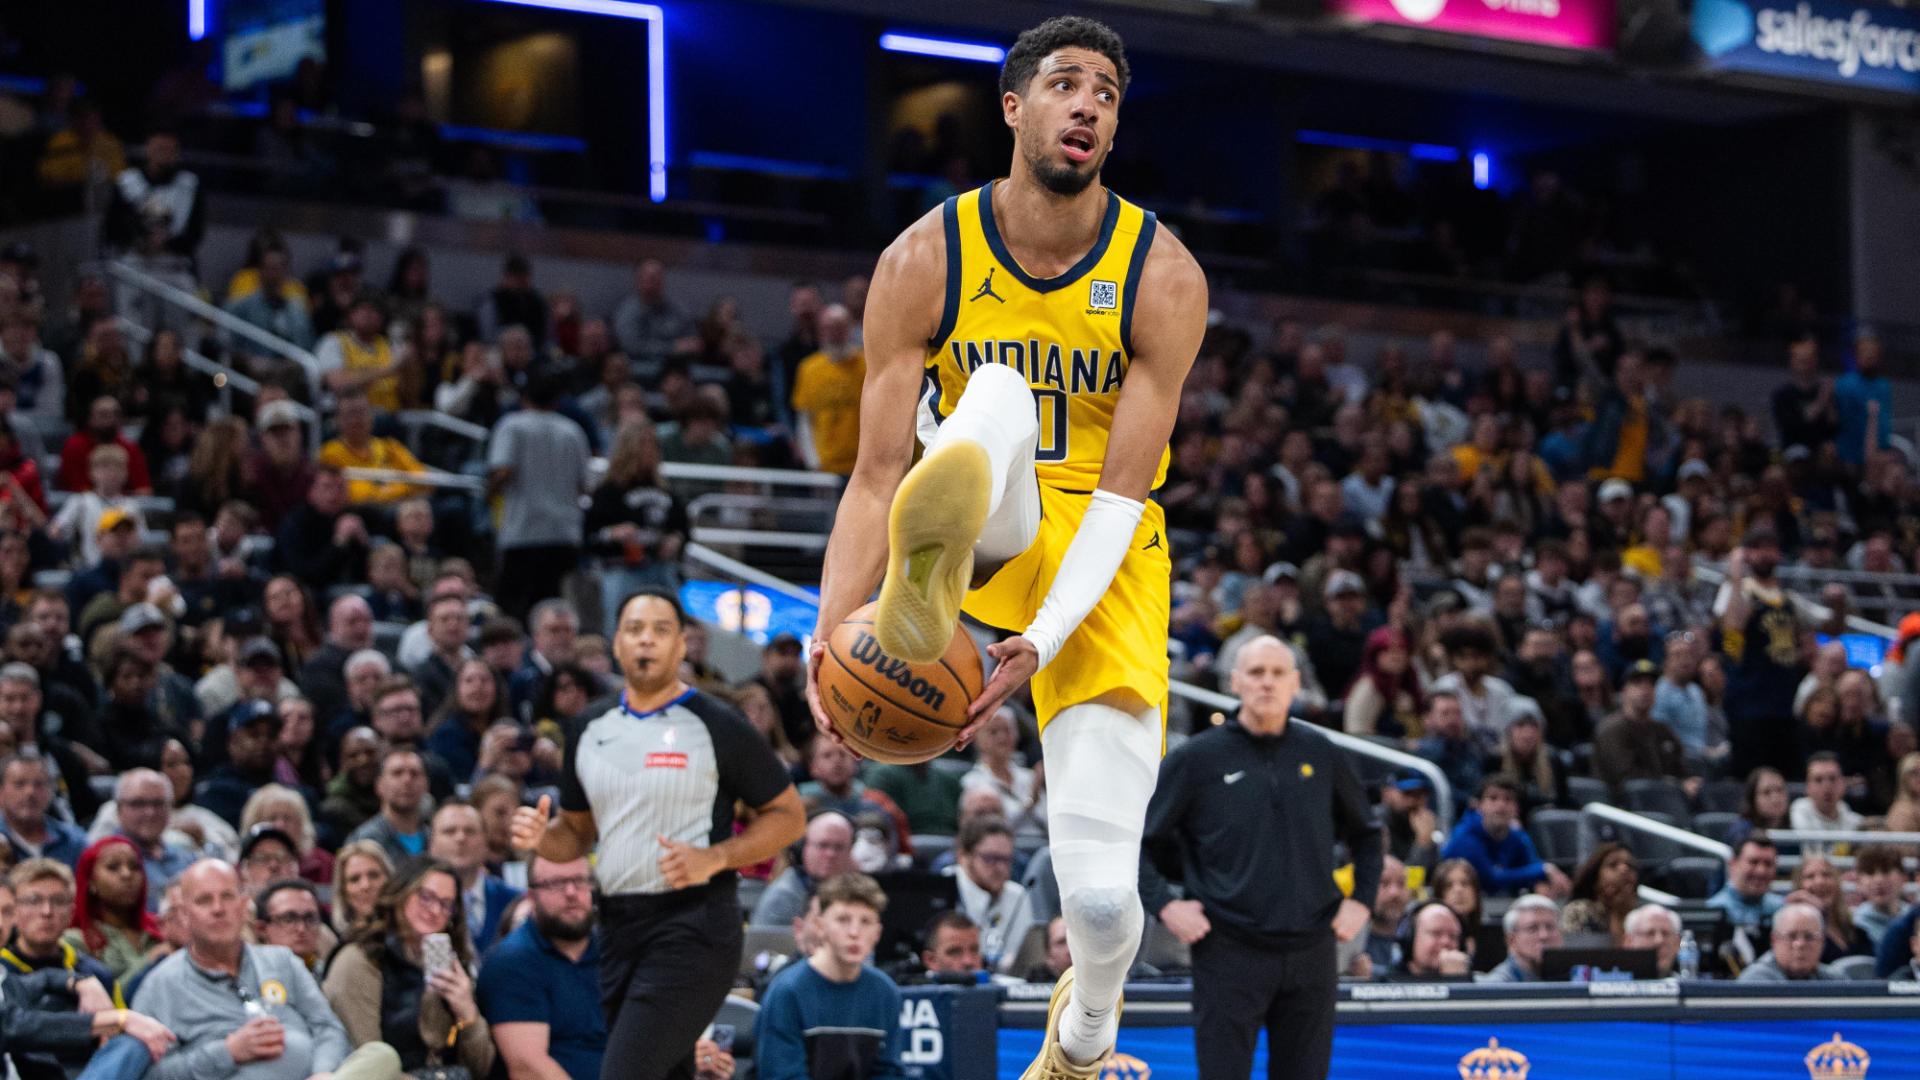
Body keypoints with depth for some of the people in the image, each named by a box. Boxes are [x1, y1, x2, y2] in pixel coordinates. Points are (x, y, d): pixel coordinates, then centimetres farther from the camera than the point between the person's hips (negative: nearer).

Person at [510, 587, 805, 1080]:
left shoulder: (717, 726, -4)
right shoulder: (590, 733, 12)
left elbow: (789, 815, -1)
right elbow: (577, 831, 24)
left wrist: (715, 858, -16)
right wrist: (540, 838, 0)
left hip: (693, 926, -7)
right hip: (620, 928, 7)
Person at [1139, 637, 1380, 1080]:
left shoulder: (1321, 755, 8)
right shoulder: (1198, 758, -1)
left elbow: (1366, 835, 23)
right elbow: (1132, 838, 2)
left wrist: (1362, 901, 10)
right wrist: (1164, 904, -8)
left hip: (1310, 955, 3)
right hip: (1229, 955, -3)